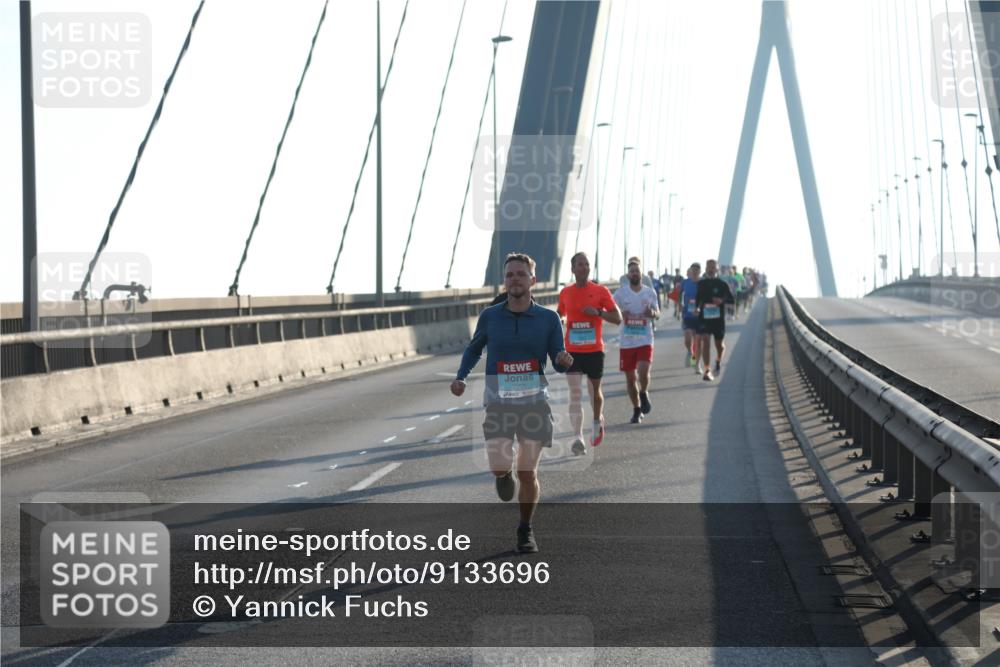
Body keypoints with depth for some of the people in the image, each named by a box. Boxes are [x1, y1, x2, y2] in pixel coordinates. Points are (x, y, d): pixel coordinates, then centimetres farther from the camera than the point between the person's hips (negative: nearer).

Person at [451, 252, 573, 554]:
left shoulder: (548, 318, -1)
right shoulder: (489, 316, 1)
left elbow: (558, 363, 2)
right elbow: (474, 348, 17)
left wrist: (564, 361, -21)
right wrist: (461, 376, 1)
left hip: (534, 402, 0)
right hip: (497, 402, 0)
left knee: (528, 473, -2)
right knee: (499, 468, -13)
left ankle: (525, 530, 20)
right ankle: (504, 476, 27)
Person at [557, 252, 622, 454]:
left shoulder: (600, 291, -2)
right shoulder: (565, 293, 5)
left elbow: (617, 318, -3)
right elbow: (559, 315, 22)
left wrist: (598, 312, -18)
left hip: (594, 350, -1)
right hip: (572, 351, 1)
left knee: (595, 391, 15)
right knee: (575, 395, -11)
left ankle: (598, 421, 44)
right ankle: (578, 438, -17)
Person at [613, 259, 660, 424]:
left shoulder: (649, 292, 3)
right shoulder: (621, 293, 1)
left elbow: (657, 313, 9)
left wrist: (652, 313, -16)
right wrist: (620, 315, -20)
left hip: (645, 340, -1)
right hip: (626, 341, 1)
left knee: (643, 372, -19)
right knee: (630, 377, 6)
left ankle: (644, 393, 13)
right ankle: (636, 410, 21)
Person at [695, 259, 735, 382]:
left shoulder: (722, 284, -2)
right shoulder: (701, 284, 4)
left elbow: (732, 300, -3)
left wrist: (722, 300, -21)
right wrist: (697, 308, 2)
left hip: (718, 318, 0)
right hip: (704, 317, 0)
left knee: (719, 343, 12)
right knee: (705, 341, -15)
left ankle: (718, 360, 45)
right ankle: (707, 371, -15)